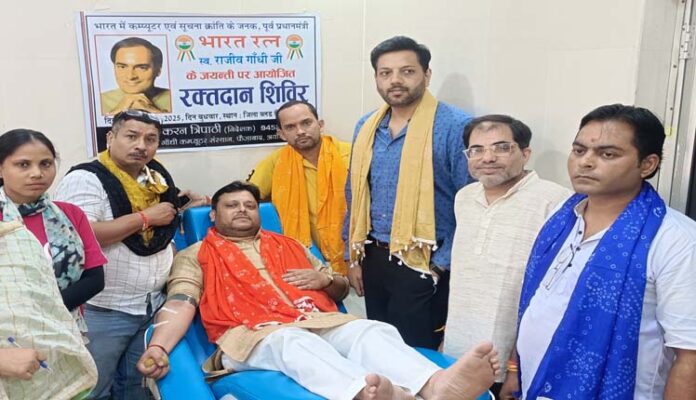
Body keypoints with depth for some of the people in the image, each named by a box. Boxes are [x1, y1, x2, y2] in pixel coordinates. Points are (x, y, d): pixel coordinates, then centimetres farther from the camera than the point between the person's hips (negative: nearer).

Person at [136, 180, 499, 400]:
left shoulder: (290, 245, 30)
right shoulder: (195, 257, 20)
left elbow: (342, 290, 29)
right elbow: (180, 306, 2)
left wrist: (325, 278, 4)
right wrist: (157, 347, -19)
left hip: (320, 322, 4)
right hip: (252, 335, -4)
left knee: (373, 330, -28)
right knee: (297, 343, -40)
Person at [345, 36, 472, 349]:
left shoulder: (455, 126, -12)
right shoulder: (366, 127, 7)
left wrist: (441, 264, -12)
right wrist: (354, 257, 12)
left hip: (424, 265, -6)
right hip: (373, 260, 6)